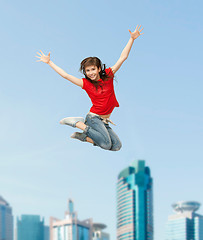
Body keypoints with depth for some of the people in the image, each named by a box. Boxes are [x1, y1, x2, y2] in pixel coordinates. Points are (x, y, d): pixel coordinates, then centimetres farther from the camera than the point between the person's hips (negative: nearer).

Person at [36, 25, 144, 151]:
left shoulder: (108, 75, 2)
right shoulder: (86, 83, -3)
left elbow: (123, 57, 0)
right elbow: (65, 75, -3)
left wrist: (132, 39, -4)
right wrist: (49, 62, -3)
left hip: (104, 122, 5)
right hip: (94, 118, -5)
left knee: (117, 146, -6)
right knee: (106, 144, -24)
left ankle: (83, 136, 5)